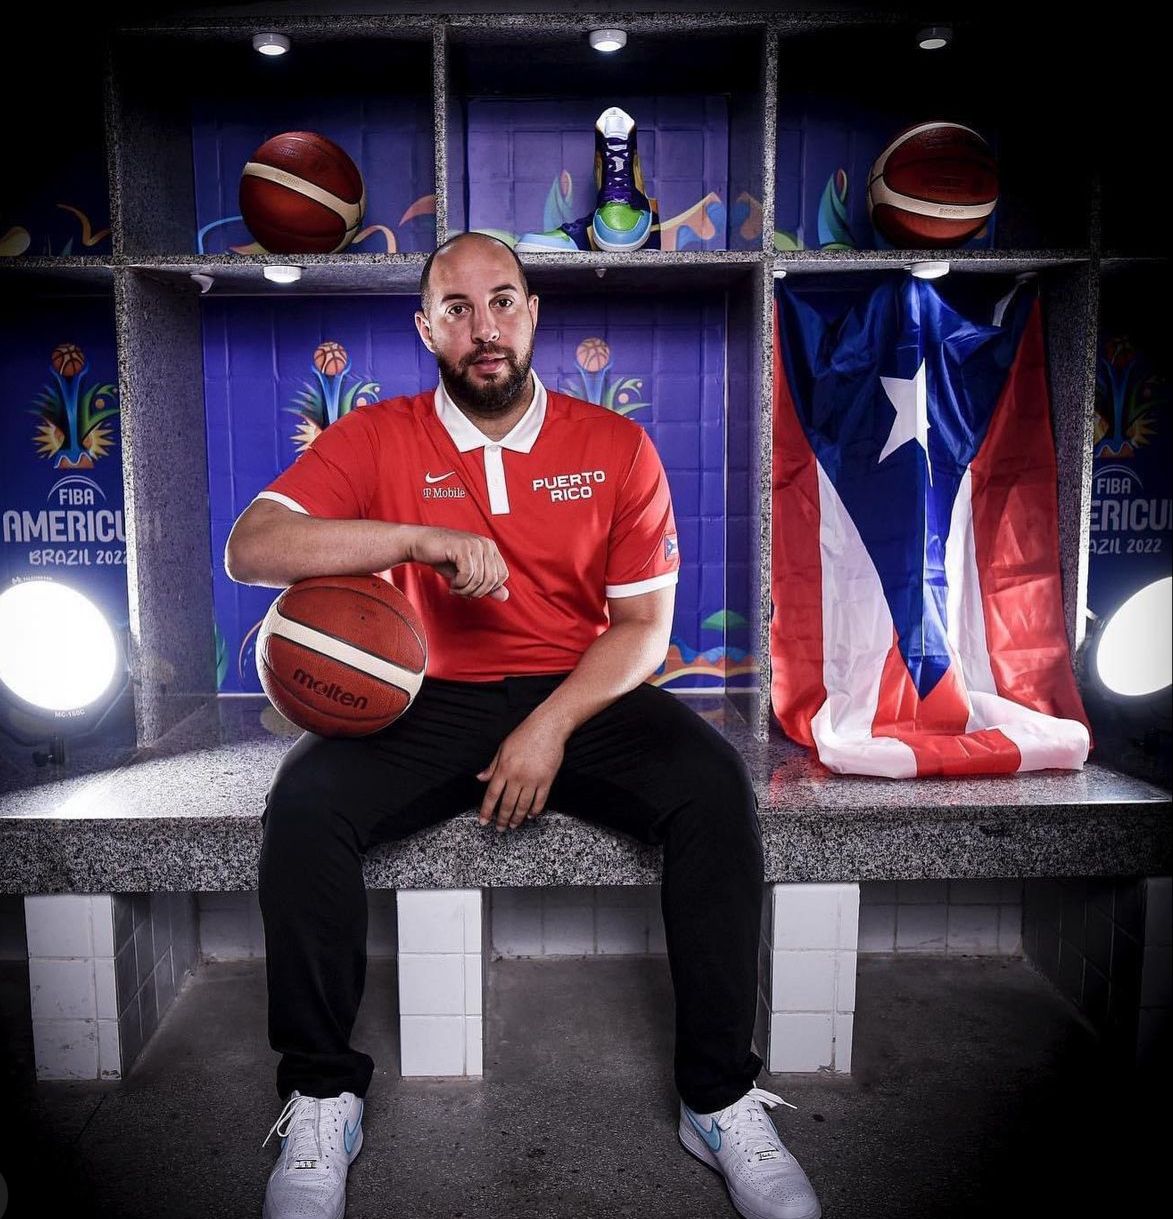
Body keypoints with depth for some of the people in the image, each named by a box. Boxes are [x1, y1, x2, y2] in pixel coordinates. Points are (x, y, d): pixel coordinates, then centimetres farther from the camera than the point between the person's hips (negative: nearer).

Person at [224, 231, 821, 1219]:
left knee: (717, 788, -27)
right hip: (432, 701, 1)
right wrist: (419, 538, -24)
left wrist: (553, 727, -16)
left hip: (585, 695, 0)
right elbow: (249, 549, -10)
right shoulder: (377, 438, 3)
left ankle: (722, 1099, -10)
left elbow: (645, 625, 1)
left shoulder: (616, 446, 3)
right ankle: (321, 1099, -5)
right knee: (305, 799, -26)